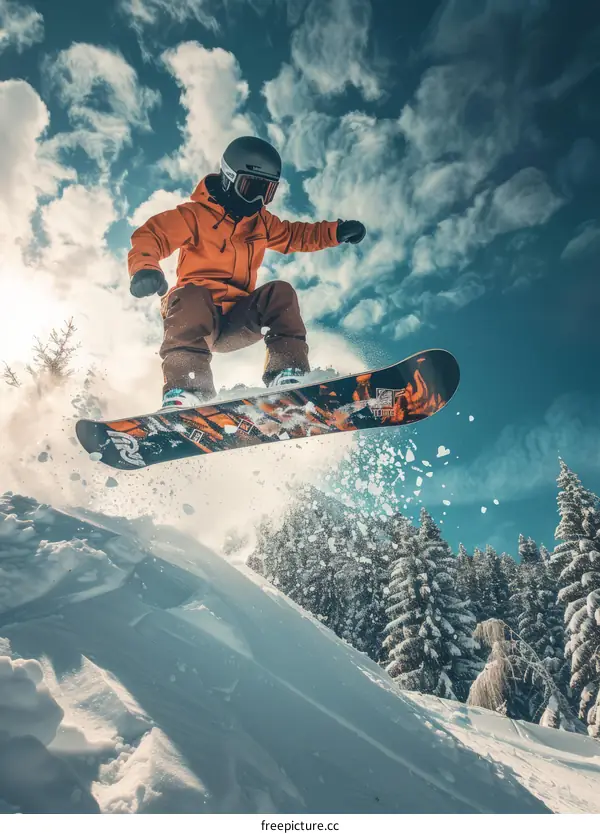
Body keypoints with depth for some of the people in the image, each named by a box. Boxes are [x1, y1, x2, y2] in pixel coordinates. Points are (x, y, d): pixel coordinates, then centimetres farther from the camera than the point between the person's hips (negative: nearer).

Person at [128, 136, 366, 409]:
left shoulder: (261, 222, 16)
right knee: (192, 296, -37)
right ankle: (183, 389, -47)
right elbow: (149, 235, -13)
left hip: (237, 322, 5)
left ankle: (288, 372, -27)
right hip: (196, 314, -4)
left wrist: (336, 231, 11)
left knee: (279, 293, -18)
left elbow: (296, 235, 27)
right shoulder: (195, 214, -4)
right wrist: (144, 268, -36)